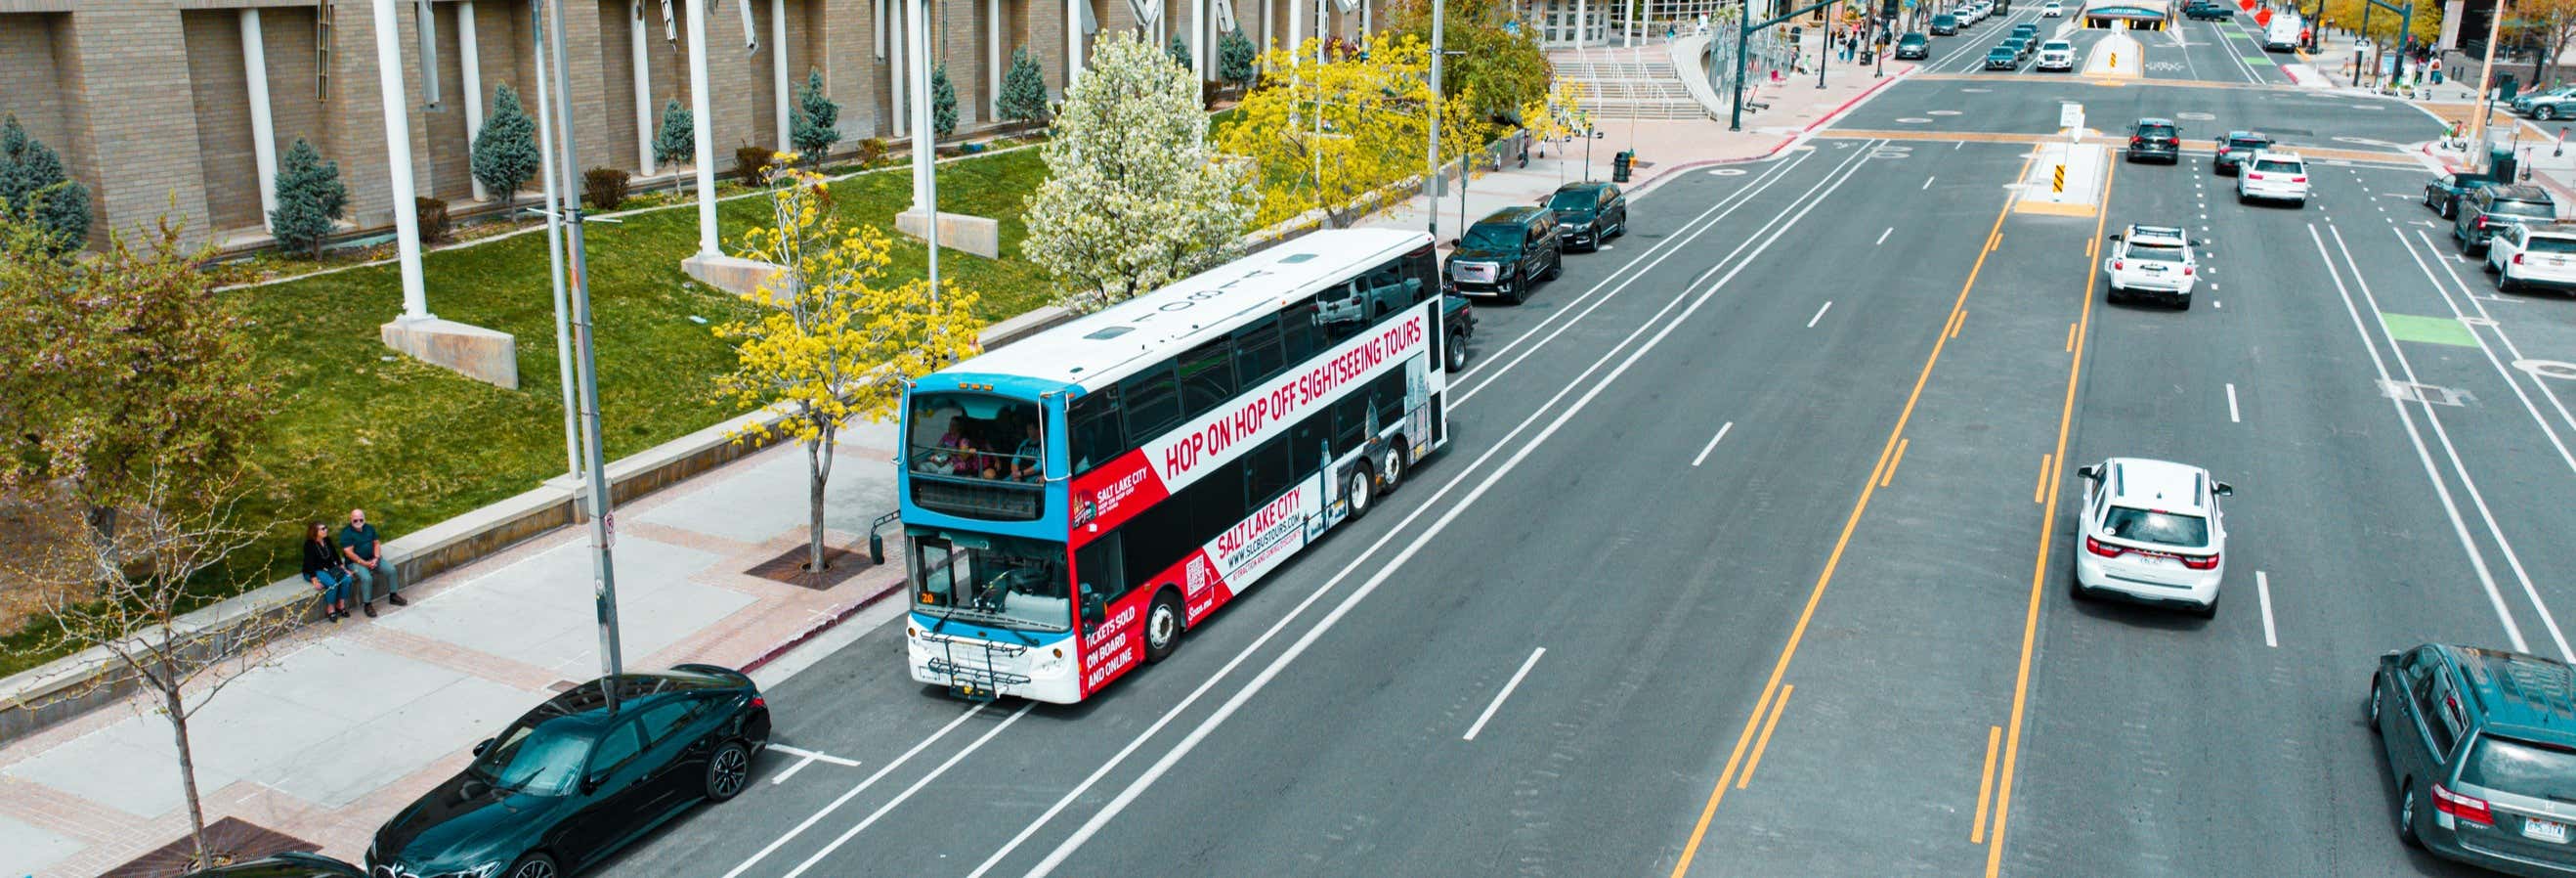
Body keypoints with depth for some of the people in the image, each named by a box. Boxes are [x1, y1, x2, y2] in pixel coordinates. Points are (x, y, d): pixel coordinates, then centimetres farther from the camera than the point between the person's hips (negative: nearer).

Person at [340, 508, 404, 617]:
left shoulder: (369, 528, 8)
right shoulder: (346, 533, -12)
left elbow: (376, 544, 9)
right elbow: (349, 553, -17)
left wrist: (376, 558, -9)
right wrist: (365, 563, -21)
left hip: (372, 559, 6)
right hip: (356, 562, -6)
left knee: (391, 570, -9)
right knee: (366, 578, -32)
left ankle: (393, 595, 8)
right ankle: (367, 604, -18)